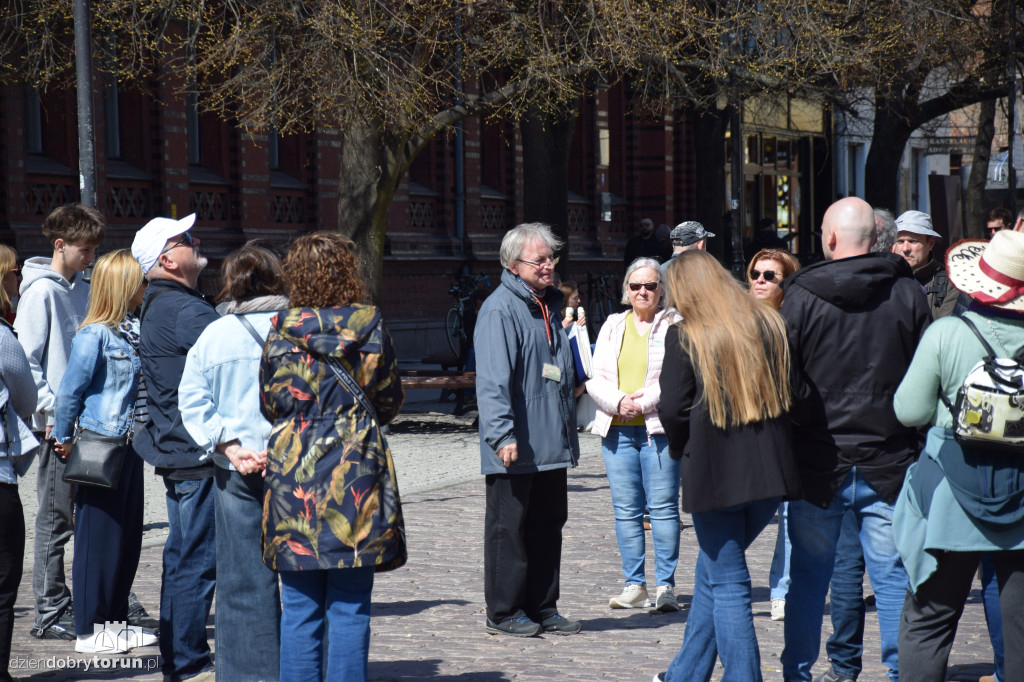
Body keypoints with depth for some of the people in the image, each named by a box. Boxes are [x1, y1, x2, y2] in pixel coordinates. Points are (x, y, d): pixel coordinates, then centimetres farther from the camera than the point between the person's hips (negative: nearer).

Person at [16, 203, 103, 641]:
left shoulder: (82, 290, 14)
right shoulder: (41, 291, -8)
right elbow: (26, 360, -11)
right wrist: (54, 410, -18)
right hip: (58, 424, -7)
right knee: (55, 520, -2)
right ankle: (50, 614, 3)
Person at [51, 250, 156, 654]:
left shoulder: (133, 330, 9)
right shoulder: (94, 336, -15)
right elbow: (70, 391, -11)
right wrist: (63, 439, -3)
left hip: (128, 446, 8)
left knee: (129, 537, 12)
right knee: (99, 539, -1)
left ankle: (115, 620, 24)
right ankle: (88, 631, 8)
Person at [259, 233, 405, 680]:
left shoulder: (281, 331, -2)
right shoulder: (370, 328, -2)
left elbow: (269, 403, 8)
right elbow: (390, 400, 8)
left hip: (293, 474, 1)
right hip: (357, 471, -1)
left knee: (300, 610, 6)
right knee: (350, 609, 3)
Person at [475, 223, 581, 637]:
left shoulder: (548, 305, 16)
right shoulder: (500, 310, -12)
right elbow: (492, 380, -19)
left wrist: (568, 431, 24)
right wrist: (502, 434, -27)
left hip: (550, 445, 9)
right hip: (516, 448, -9)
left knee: (548, 524, 12)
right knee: (509, 528, 0)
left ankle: (542, 608, 21)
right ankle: (504, 612, 8)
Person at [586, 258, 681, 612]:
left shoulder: (675, 324, 3)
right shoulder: (612, 326, 15)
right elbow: (596, 378, 9)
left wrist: (643, 401, -15)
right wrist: (618, 402, -9)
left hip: (660, 427, -4)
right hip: (617, 429, 4)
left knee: (664, 506, -4)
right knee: (625, 509, 3)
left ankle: (665, 586, 0)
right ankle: (635, 584, 8)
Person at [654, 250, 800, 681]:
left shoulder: (685, 337, -7)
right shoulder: (770, 326, 7)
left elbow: (673, 408, -10)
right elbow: (793, 393, 10)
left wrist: (681, 449, 8)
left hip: (714, 472, -5)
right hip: (770, 470, 5)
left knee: (727, 584, 3)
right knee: (713, 570, 19)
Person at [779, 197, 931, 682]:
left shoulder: (801, 296, -6)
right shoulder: (908, 293, -1)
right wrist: (917, 445, 12)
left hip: (819, 459, -1)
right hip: (889, 459, 1)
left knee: (808, 573, 9)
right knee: (892, 574, 5)